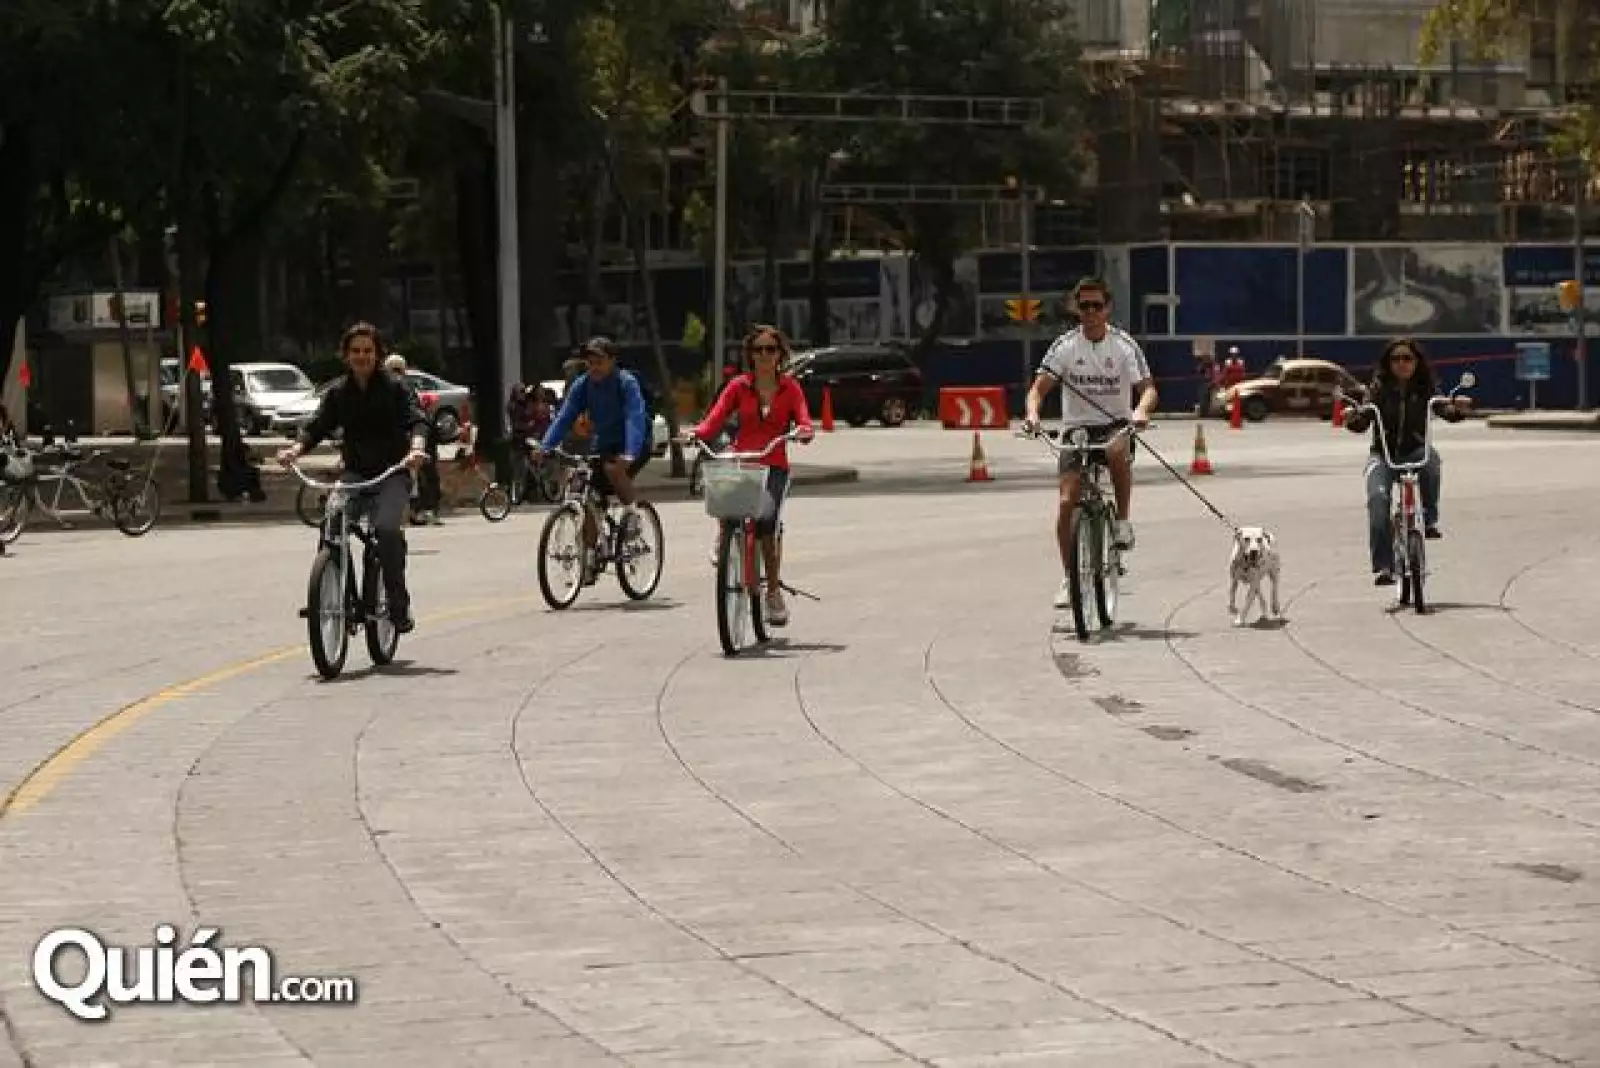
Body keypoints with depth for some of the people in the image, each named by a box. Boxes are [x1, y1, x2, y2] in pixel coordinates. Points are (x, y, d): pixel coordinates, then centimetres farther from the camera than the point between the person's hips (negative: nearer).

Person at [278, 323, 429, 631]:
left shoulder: (394, 388, 1)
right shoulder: (338, 392, 10)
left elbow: (416, 421, -10)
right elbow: (317, 427, 5)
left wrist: (417, 447, -32)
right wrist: (296, 449, -16)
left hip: (391, 472, -3)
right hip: (354, 472, 3)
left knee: (387, 528, -28)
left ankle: (398, 606, -17)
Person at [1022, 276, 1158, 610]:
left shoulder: (1124, 344, -3)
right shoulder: (1065, 345, -1)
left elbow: (1147, 387, -9)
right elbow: (1040, 386, -5)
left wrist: (1142, 410, -32)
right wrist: (1032, 412, -28)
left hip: (1115, 425, -1)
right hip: (1076, 428, 1)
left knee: (1118, 451, -38)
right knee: (1067, 501, -13)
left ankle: (1122, 520, -16)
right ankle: (1069, 577, 0)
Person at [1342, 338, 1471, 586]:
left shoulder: (1424, 390, 4)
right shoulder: (1379, 388, 2)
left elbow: (1445, 411, -8)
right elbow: (1362, 422, -6)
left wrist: (1458, 409, -31)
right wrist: (1352, 419, -29)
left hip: (1415, 453, 0)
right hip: (1383, 454, 0)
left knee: (1430, 457, -35)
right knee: (1378, 497, -27)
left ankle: (1429, 519, -21)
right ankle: (1382, 566, -28)